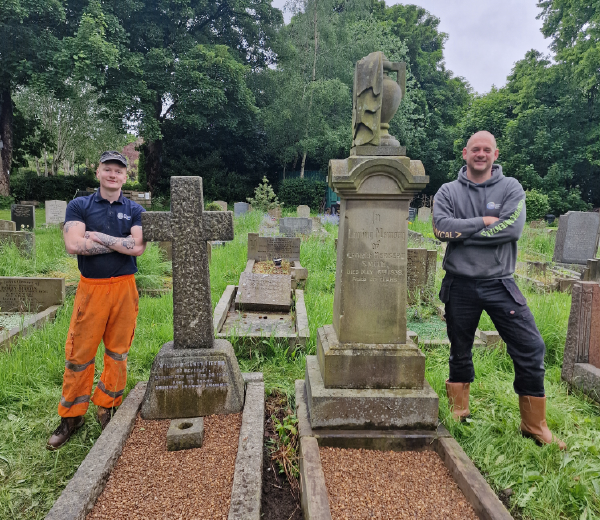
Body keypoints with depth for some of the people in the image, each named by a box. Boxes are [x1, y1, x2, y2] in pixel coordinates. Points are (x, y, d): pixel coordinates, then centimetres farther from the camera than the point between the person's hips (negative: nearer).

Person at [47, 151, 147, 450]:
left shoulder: (135, 210, 6)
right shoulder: (79, 206, 4)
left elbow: (138, 247, -11)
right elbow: (73, 245, -12)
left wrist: (98, 237, -11)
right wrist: (121, 243, -9)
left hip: (124, 288, 1)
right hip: (90, 288, 0)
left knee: (118, 352, 9)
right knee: (79, 354, 5)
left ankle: (107, 407, 26)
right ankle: (72, 416, 21)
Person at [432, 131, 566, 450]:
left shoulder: (510, 188, 2)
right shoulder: (448, 192, 3)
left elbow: (513, 228, -15)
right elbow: (441, 227, -15)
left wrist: (463, 232, -14)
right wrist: (483, 221, -15)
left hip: (500, 283, 0)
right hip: (460, 285, 0)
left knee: (531, 349, -3)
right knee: (460, 352, 13)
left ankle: (534, 425, 15)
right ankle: (459, 413, 32)